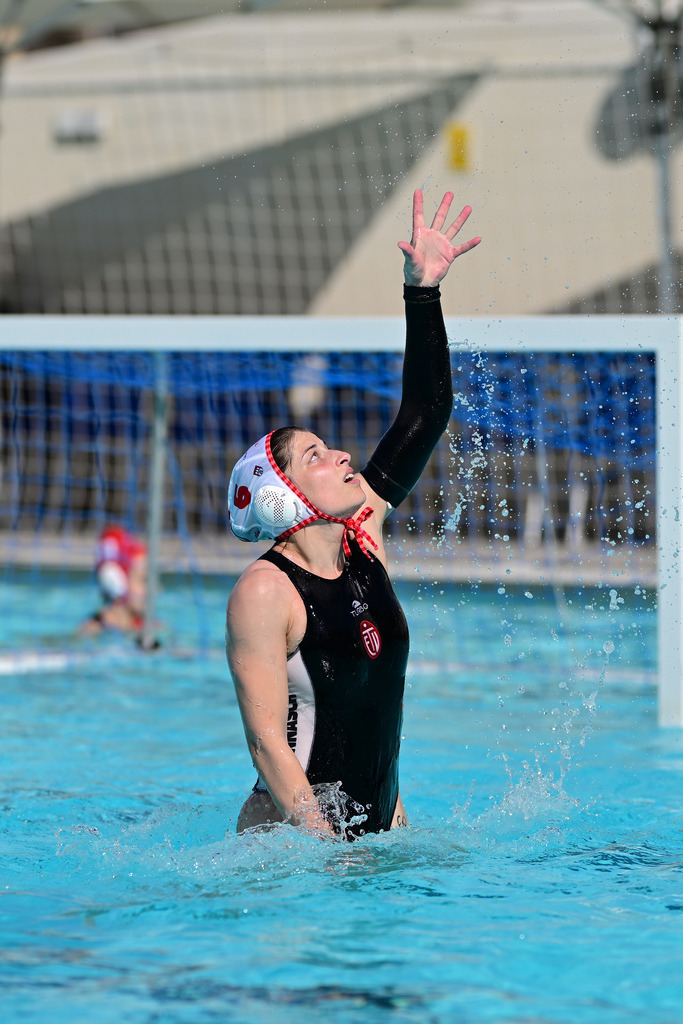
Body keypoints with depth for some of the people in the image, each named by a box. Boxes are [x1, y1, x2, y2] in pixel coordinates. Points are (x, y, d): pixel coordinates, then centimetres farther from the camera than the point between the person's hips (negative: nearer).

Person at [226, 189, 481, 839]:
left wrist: (422, 290, 5)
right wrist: (329, 851, -25)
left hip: (381, 825, 7)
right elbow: (267, 742, -18)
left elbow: (425, 415, 11)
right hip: (292, 836, -6)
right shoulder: (264, 591, -14)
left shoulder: (362, 535, 6)